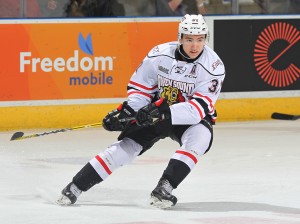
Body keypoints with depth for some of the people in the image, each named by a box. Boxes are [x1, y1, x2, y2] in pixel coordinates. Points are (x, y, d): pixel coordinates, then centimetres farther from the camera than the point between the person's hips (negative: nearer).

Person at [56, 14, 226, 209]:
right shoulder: (160, 54, -14)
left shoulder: (213, 66, -21)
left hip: (192, 119, -1)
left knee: (198, 137, -33)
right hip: (155, 111, 2)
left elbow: (199, 107, -27)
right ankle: (75, 187, -5)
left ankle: (163, 189, -30)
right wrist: (126, 112, -17)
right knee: (127, 146, -10)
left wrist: (166, 113, -38)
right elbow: (140, 87, -1)